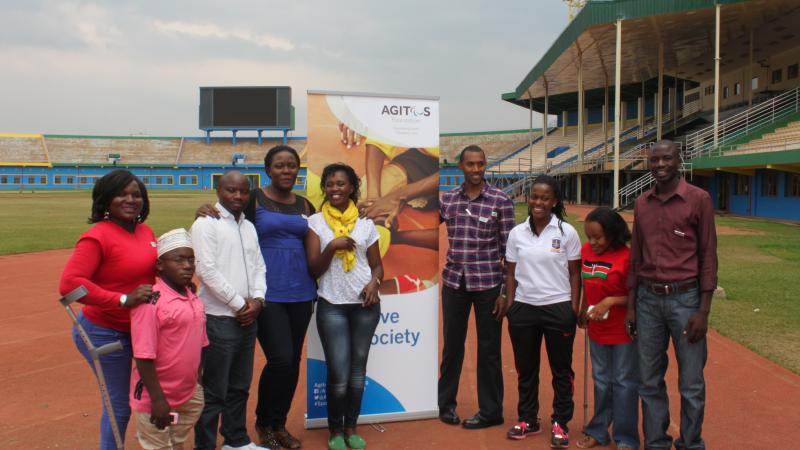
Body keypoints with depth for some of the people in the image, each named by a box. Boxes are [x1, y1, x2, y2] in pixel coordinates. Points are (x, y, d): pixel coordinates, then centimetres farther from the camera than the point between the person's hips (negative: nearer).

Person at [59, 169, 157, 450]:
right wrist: (123, 300, -28)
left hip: (139, 328, 7)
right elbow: (69, 283, -26)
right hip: (106, 332, -7)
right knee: (119, 404, 6)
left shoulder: (145, 231, 5)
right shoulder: (97, 236, -18)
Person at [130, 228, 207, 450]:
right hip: (157, 399, -7)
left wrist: (198, 385, 14)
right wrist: (157, 399, -21)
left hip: (189, 396, 7)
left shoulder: (194, 299, 3)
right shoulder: (150, 302, -20)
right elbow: (143, 356, -21)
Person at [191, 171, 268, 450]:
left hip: (247, 317, 7)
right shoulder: (206, 223, -6)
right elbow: (207, 270, -14)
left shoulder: (249, 227, 16)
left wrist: (257, 299, -2)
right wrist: (239, 304, -11)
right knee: (214, 390, -1)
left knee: (240, 386, 16)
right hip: (219, 318, -7)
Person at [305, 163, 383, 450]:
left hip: (365, 304, 2)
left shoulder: (365, 223, 6)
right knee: (338, 373, -4)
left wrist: (374, 282, -11)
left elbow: (377, 265, 10)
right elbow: (313, 269, -4)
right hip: (332, 305, -2)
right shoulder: (316, 222, 1)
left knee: (358, 370, 10)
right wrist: (332, 246, -19)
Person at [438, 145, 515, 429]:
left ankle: (490, 411, 21)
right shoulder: (447, 199, 5)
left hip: (488, 284, -3)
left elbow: (509, 249, -4)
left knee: (488, 349, 7)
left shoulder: (500, 201, -5)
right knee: (452, 345, 13)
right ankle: (446, 403, 29)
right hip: (454, 282, 3)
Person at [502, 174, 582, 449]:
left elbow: (574, 273, -1)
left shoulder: (567, 232, -4)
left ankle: (560, 423, 22)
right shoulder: (517, 233, 3)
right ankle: (528, 420, 27)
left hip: (558, 308, -2)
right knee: (525, 367, 13)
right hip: (523, 308, 3)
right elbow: (511, 273, 8)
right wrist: (509, 306, 3)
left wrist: (574, 309, -5)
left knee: (561, 369, 8)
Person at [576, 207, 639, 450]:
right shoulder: (586, 251, 1)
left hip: (623, 331, -6)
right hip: (597, 330, 6)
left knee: (624, 383, 6)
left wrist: (610, 301, -24)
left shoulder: (626, 257, -18)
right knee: (601, 381, 18)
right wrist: (583, 310, 8)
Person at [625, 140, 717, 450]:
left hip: (685, 298, -4)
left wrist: (703, 311, -9)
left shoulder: (699, 199, -4)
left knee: (691, 384, 4)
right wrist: (630, 305, 9)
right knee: (650, 381, 11)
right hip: (648, 299, 4)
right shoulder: (641, 203, 8)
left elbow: (708, 256, -5)